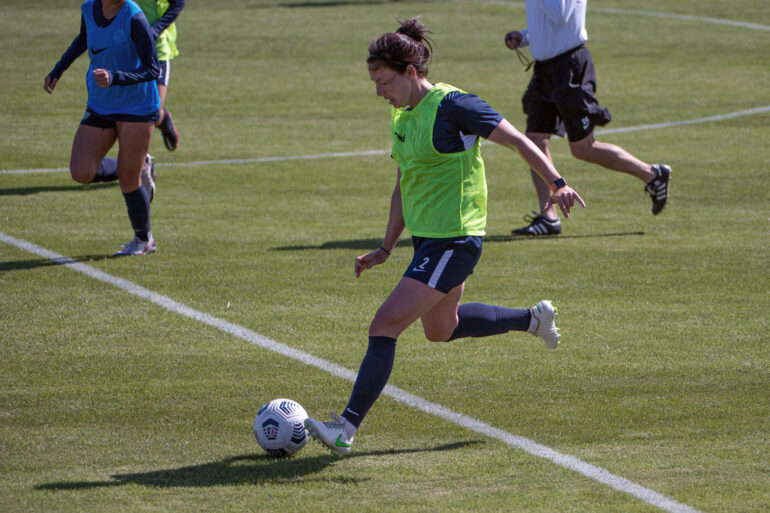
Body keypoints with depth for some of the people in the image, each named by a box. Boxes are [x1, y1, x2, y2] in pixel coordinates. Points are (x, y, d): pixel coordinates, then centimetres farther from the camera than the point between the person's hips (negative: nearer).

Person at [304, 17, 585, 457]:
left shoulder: (451, 106, -16)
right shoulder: (403, 116, 10)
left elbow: (517, 140, -15)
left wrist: (557, 183, -25)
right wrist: (387, 248, 20)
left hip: (455, 241, -10)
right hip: (427, 238, 10)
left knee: (385, 326, -15)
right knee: (441, 330, 27)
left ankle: (346, 429, -13)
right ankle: (534, 319, 43)